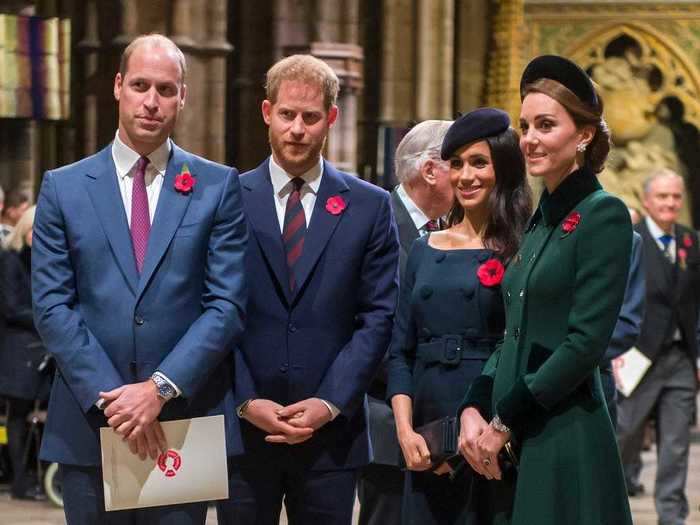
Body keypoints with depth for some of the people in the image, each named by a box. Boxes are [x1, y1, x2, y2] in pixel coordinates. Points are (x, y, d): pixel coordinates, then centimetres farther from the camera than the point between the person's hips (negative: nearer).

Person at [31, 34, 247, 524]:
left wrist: (161, 389, -13)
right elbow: (51, 305, 0)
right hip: (89, 427, 1)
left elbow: (227, 304, -2)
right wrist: (108, 395, -11)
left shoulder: (218, 186, 4)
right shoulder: (64, 187, 6)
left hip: (185, 421, -1)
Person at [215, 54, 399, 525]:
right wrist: (246, 402, -9)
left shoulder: (370, 207, 5)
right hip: (242, 429, 0)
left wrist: (330, 403, -8)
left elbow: (377, 318, 1)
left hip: (331, 431, 0)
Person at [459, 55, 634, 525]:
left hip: (566, 439, -7)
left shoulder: (603, 215, -9)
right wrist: (474, 410, 1)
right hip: (512, 445, 7)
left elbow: (586, 342, -16)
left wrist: (505, 422, -12)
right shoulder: (540, 219, 15)